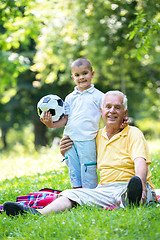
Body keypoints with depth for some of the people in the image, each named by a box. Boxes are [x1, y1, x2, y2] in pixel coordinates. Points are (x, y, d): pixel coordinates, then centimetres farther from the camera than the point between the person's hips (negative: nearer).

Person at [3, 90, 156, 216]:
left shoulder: (133, 134, 3)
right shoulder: (98, 136, 21)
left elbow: (140, 161, -16)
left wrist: (140, 184, -38)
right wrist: (67, 155, 10)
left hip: (126, 187, -4)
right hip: (105, 189, 5)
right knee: (70, 195, -20)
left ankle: (133, 200, -76)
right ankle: (38, 214, -45)